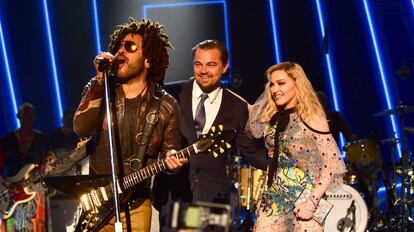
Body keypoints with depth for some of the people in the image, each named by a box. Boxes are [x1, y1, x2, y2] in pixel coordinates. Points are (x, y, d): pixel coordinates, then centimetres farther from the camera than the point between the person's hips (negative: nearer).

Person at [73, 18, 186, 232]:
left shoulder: (166, 106, -1)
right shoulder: (97, 90, 1)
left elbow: (170, 151, 5)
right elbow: (81, 129, -16)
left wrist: (172, 161, -19)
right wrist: (100, 80, -20)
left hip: (136, 206, -1)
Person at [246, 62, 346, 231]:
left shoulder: (311, 117, -9)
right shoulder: (272, 118, 10)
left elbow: (332, 165, -12)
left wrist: (313, 201, -21)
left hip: (301, 202, -6)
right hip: (272, 202, 6)